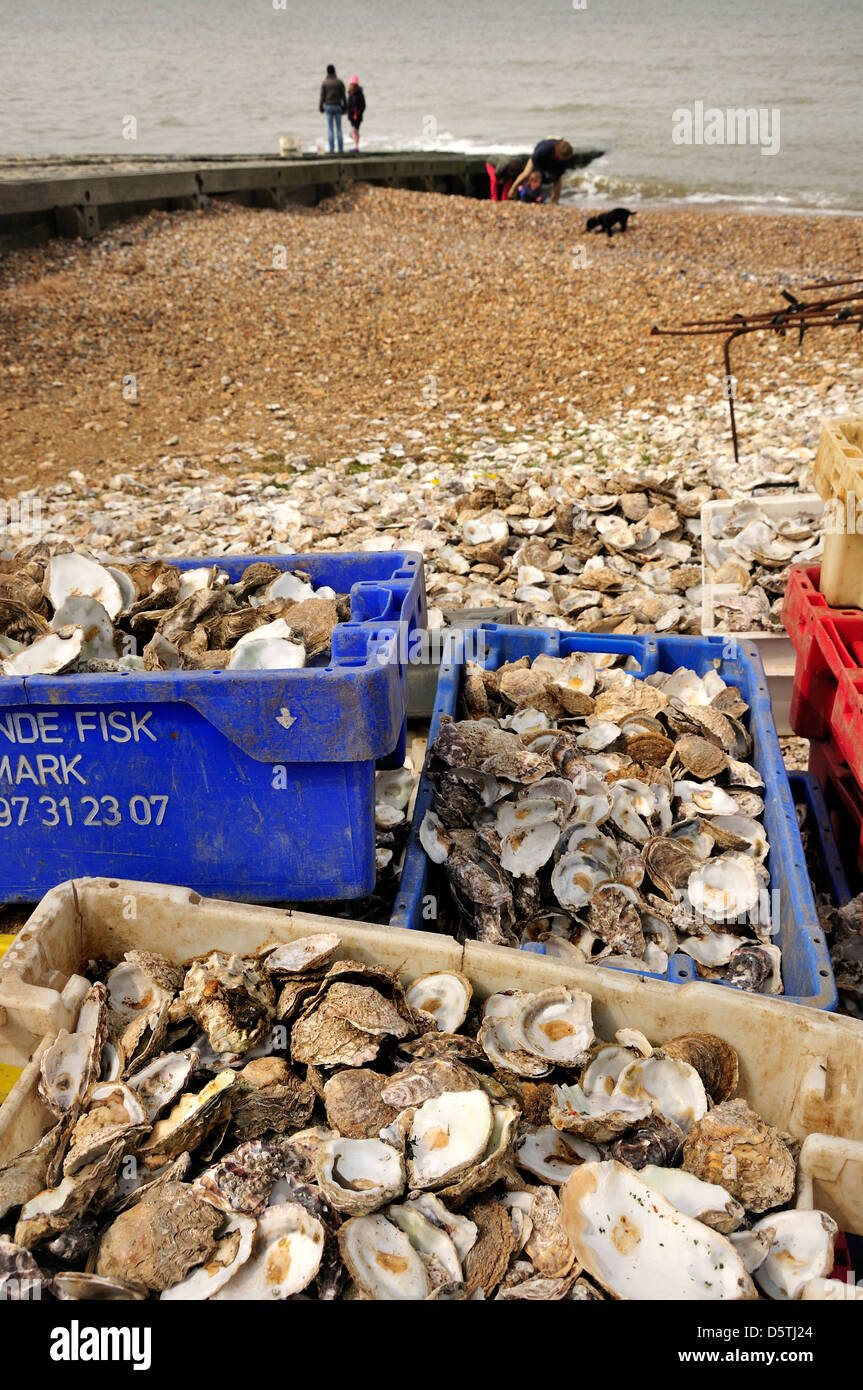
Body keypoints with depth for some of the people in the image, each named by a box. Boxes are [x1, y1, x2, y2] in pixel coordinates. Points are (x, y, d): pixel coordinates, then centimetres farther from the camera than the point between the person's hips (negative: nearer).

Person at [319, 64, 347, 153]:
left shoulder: (324, 82, -3)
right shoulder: (339, 81, -2)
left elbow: (322, 96, -5)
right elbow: (343, 95, -3)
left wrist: (321, 108, 5)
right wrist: (345, 107, 4)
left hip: (328, 107, -1)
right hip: (337, 107, 1)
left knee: (330, 129, 2)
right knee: (338, 128, 5)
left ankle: (332, 148, -3)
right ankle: (340, 148, 1)